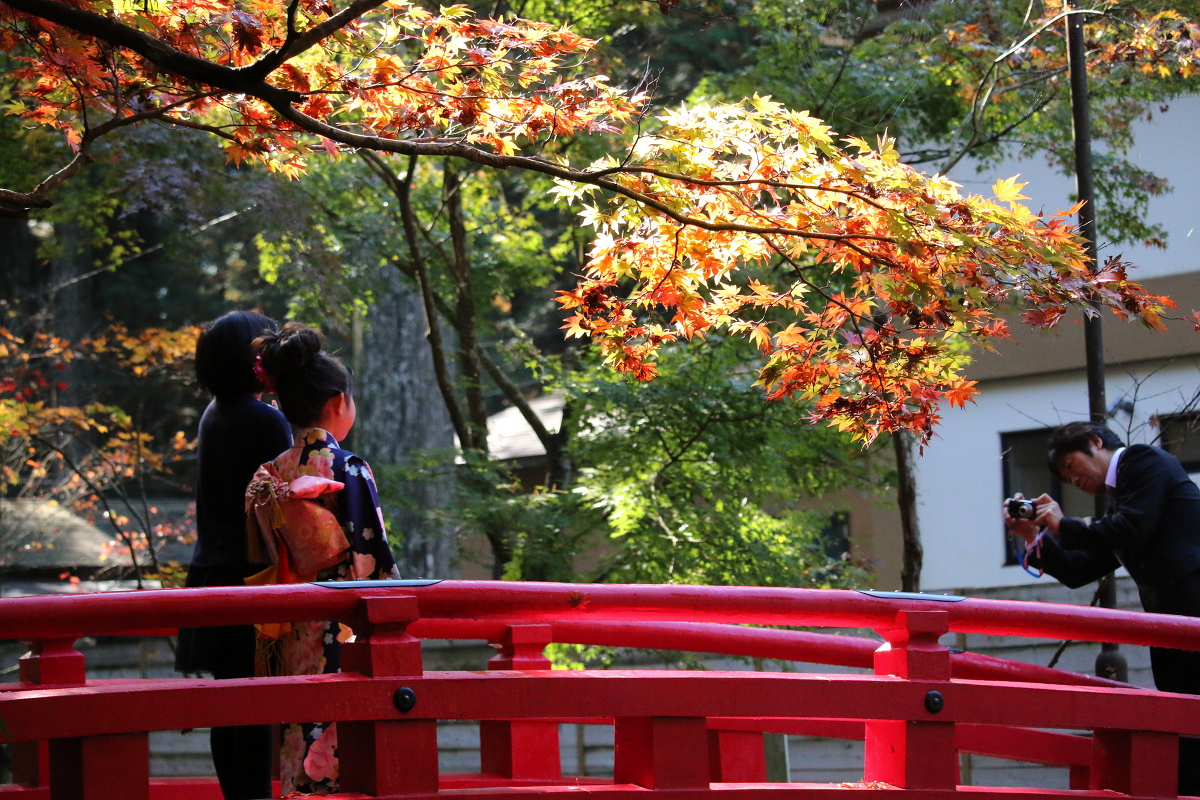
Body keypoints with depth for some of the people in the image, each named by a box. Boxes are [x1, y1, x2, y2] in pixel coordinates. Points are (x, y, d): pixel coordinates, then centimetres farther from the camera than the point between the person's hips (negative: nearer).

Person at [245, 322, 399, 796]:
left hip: (288, 648, 6)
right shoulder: (347, 471, -11)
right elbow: (373, 564, -11)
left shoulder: (266, 477, 6)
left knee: (300, 759, 9)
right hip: (344, 642, -6)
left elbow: (261, 564, 12)